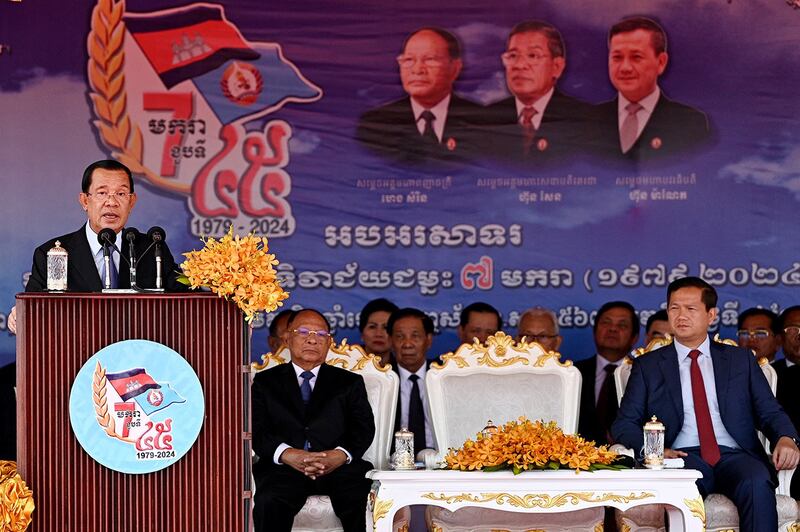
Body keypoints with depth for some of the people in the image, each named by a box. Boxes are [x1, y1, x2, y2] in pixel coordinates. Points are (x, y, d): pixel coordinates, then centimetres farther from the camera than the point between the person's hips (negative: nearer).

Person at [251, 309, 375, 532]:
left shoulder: (350, 382, 21)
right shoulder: (265, 382, 19)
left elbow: (364, 428, 8)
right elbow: (256, 430, 5)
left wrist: (341, 454, -15)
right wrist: (286, 454, -17)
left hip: (339, 467, 1)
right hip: (284, 469, 0)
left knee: (362, 501, -31)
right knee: (268, 502, -34)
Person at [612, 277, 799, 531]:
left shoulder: (741, 359, 20)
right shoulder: (648, 365, 17)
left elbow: (769, 412, 16)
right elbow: (624, 424, 11)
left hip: (735, 455, 1)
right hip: (683, 458, -1)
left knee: (757, 483, -34)